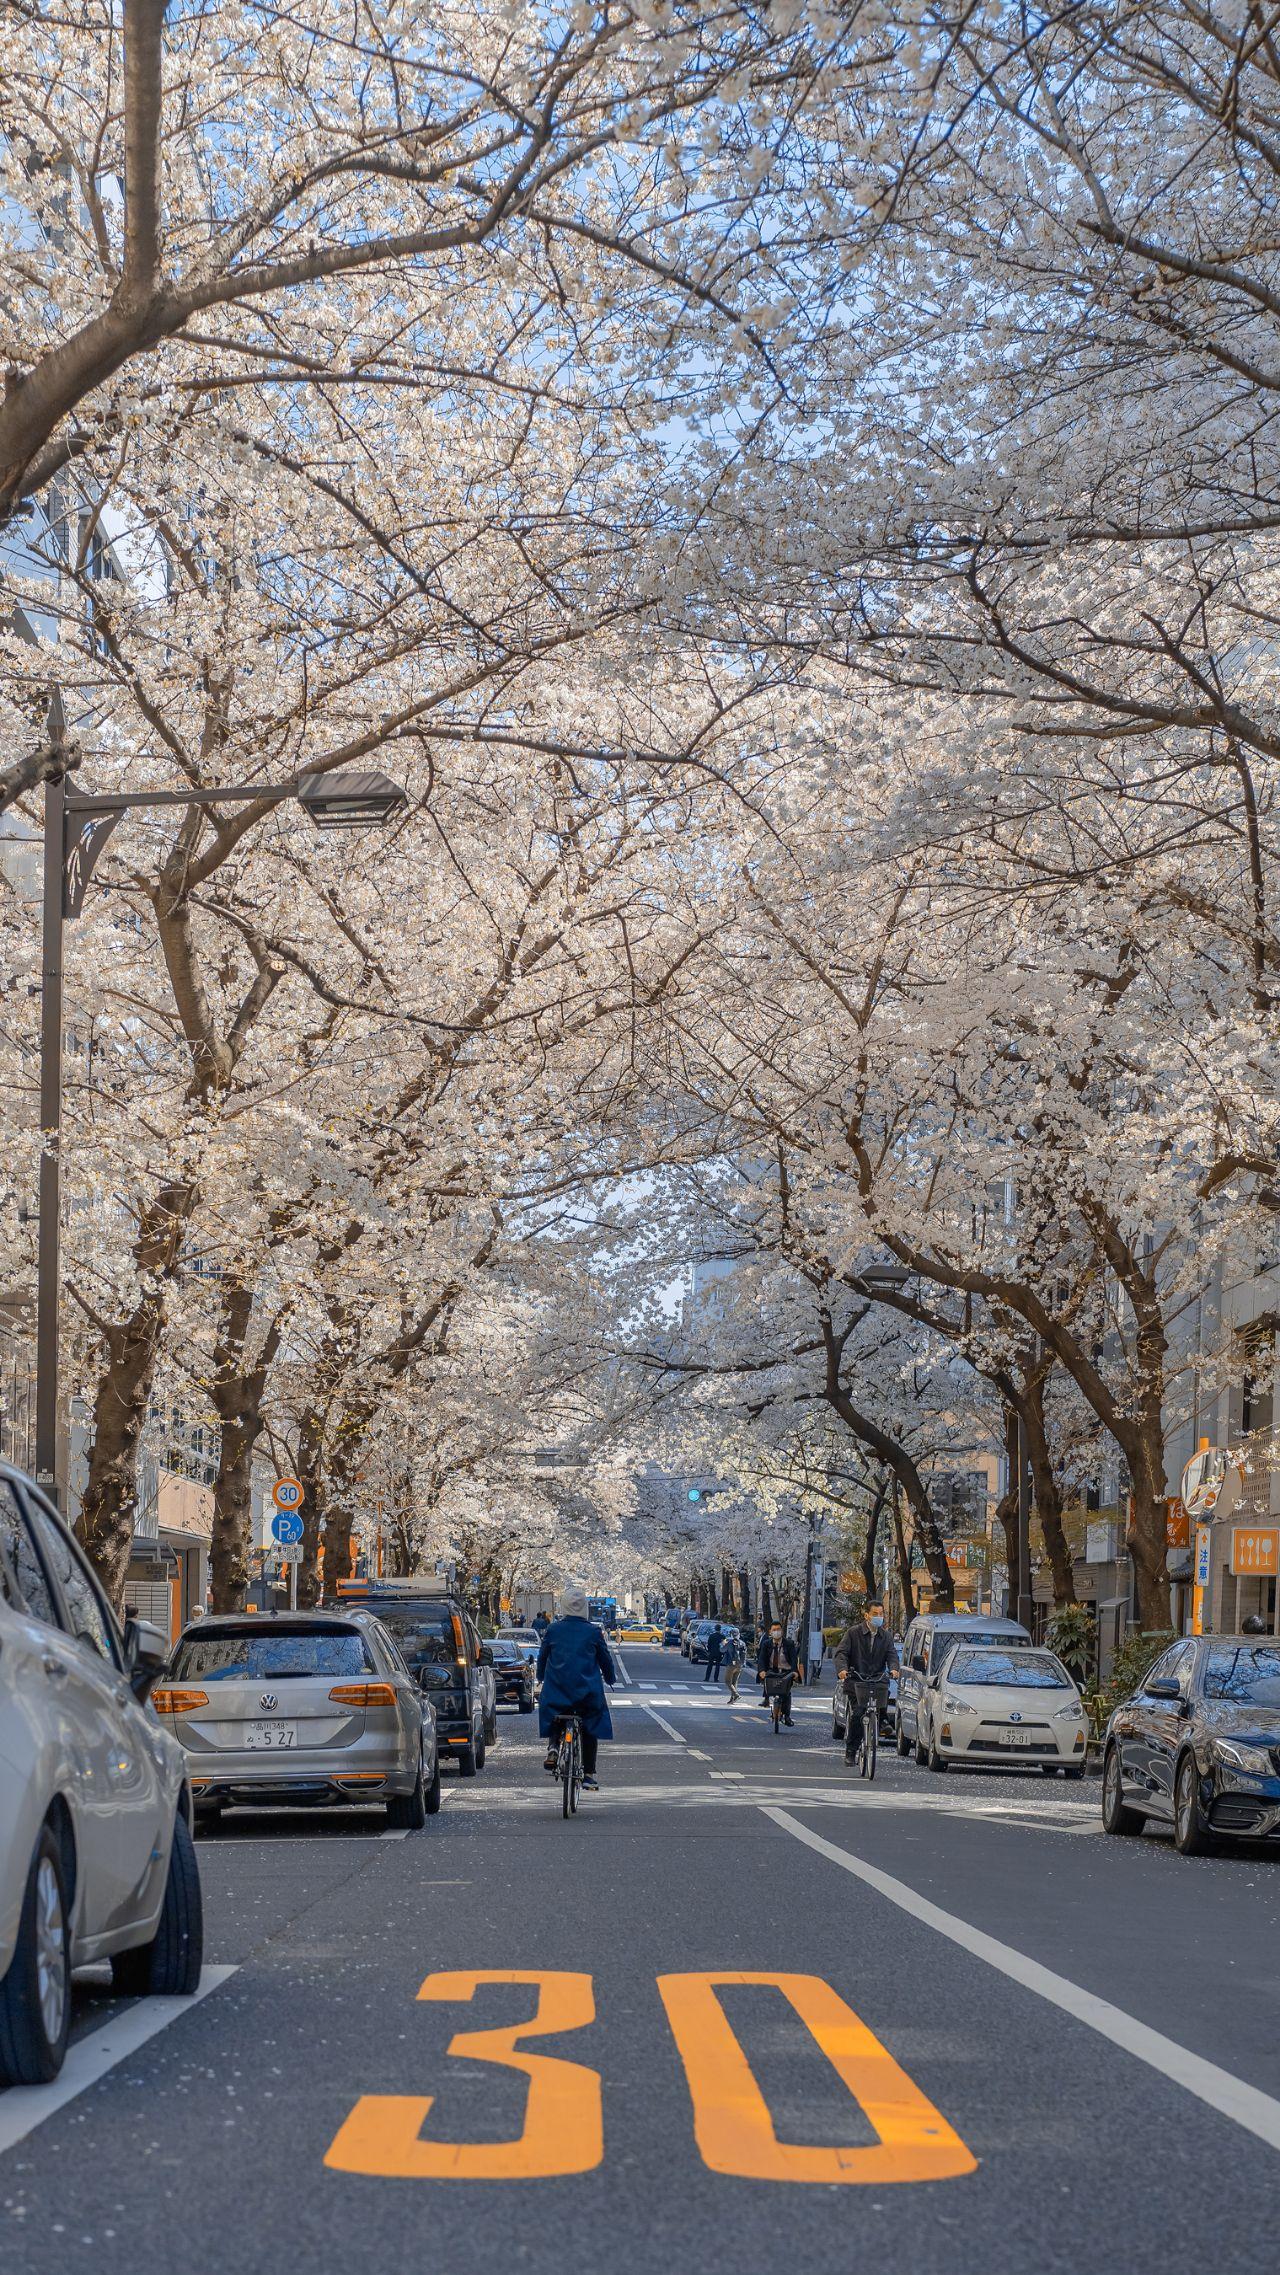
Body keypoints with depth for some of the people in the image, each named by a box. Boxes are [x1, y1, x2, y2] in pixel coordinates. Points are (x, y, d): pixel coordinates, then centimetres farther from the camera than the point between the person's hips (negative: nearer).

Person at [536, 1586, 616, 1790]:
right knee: (589, 1731, 13)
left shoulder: (553, 1630, 0)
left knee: (555, 1722, 23)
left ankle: (553, 1746, -7)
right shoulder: (593, 1632, -2)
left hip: (557, 1689, 0)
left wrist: (541, 1678, 29)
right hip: (588, 1692, 0)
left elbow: (542, 1657, 10)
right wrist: (611, 1679, 27)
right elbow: (605, 1660, 8)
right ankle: (589, 1774, 9)